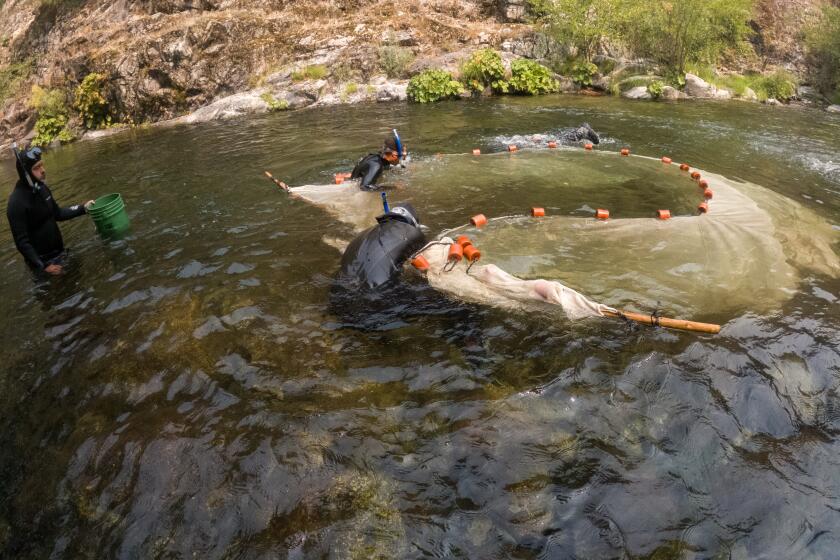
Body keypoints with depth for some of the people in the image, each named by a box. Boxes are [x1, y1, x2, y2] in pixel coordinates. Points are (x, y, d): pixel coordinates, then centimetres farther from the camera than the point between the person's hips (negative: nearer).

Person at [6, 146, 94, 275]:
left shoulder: (42, 188, 0)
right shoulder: (17, 203, -24)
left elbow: (57, 213, 16)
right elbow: (21, 241, -22)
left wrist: (82, 208, 7)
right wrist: (42, 266, -22)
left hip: (58, 252, 7)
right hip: (41, 259, -7)